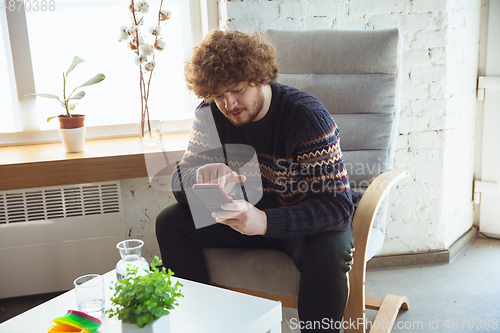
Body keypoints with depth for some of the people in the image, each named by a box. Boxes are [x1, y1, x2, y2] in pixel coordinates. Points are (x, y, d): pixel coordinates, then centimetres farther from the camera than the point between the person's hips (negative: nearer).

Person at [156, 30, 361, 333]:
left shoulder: (308, 116, -27)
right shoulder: (211, 115, -9)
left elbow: (337, 206, -31)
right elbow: (181, 182, -7)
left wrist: (265, 221, -46)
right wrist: (202, 176, -34)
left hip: (311, 219, -4)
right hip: (253, 213, 5)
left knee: (327, 253, -38)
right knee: (171, 222, -10)